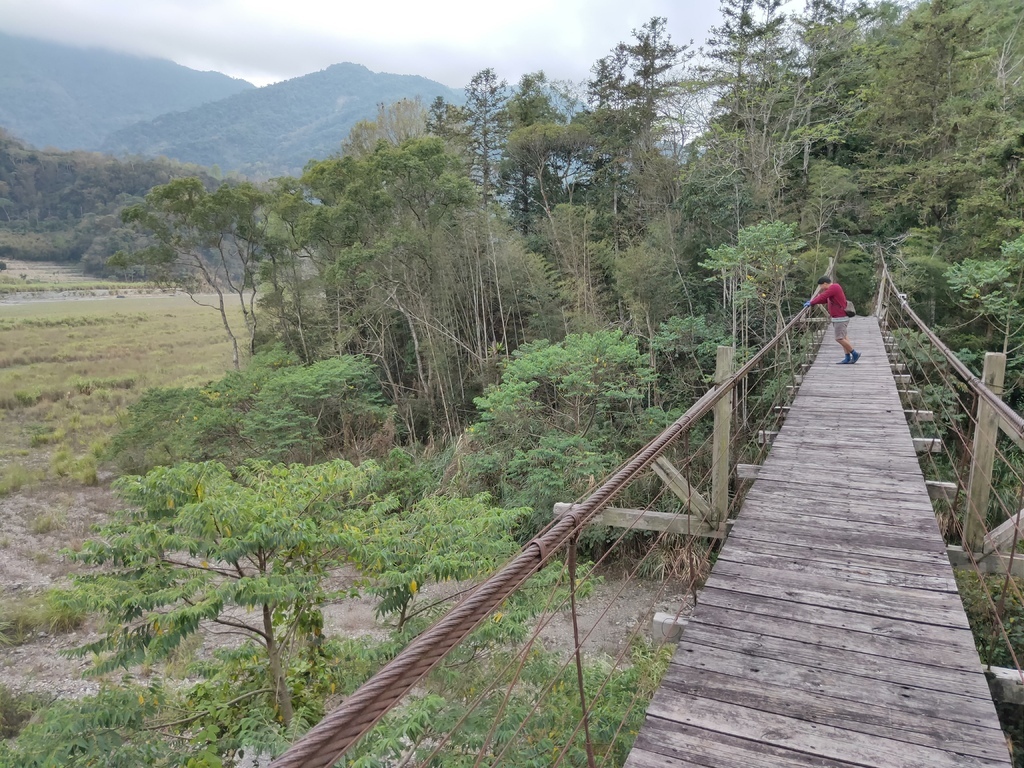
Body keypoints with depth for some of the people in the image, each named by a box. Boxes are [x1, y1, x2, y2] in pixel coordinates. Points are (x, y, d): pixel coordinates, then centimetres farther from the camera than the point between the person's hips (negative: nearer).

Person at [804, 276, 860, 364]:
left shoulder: (834, 287, -15)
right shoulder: (833, 288, 16)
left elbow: (822, 297, -20)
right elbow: (825, 299, 21)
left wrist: (811, 303, -10)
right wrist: (812, 301, 11)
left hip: (840, 318, -11)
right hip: (838, 318, 11)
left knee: (839, 338, -10)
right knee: (842, 338, 10)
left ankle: (855, 354, 1)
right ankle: (848, 358, 12)